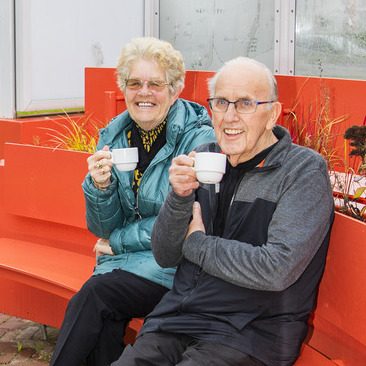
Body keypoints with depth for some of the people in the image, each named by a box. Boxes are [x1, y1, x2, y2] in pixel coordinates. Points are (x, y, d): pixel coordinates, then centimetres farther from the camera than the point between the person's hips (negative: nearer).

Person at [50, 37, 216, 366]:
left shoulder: (199, 139, -11)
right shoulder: (114, 135, 5)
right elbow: (103, 229, 8)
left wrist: (118, 240, -6)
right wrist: (100, 186, -13)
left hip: (174, 265, -4)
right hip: (122, 259, 4)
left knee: (94, 294, -25)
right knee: (105, 321, -26)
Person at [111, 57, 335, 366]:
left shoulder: (305, 170, -9)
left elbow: (277, 269, -21)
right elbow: (165, 257, 8)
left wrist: (196, 242, -8)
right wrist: (179, 196, -12)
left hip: (252, 332, -4)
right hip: (178, 317, 5)